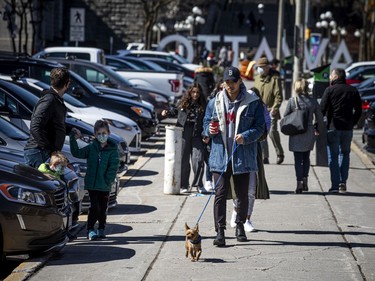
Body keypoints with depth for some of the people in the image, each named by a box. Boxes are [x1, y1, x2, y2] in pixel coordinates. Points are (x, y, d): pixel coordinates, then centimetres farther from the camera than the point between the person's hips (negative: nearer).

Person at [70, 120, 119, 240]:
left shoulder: (112, 150, 0)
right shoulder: (91, 148, 5)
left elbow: (113, 167, -6)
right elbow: (77, 153, -4)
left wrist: (108, 181, -15)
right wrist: (73, 139, -12)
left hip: (105, 186, 0)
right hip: (92, 184, 0)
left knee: (103, 208, 8)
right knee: (95, 207, -5)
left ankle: (101, 229, 22)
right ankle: (90, 230, 4)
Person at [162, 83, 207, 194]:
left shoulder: (202, 106, 5)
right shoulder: (183, 104, 7)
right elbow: (176, 112, 22)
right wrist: (167, 113, 4)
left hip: (196, 135, -1)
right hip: (183, 134, 1)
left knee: (198, 160, -10)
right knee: (184, 161, 5)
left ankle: (198, 185, 1)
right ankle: (184, 186, 14)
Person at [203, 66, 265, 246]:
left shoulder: (252, 103, -1)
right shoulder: (215, 103, 7)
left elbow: (259, 127, -1)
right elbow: (206, 123, 15)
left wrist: (245, 137, -18)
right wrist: (209, 130, -9)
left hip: (243, 156, -1)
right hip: (220, 156, 1)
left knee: (242, 194, 11)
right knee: (220, 193, -6)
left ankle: (240, 226, 30)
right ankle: (220, 231, -6)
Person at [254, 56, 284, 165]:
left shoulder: (275, 78, -6)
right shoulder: (258, 78, 13)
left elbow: (278, 96, -10)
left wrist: (275, 108, -19)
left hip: (271, 111, -6)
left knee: (272, 132, -12)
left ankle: (280, 154, 8)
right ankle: (265, 157, 10)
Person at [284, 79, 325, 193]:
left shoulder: (292, 101, -8)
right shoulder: (313, 101, -2)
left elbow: (285, 117, -4)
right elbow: (319, 118, 4)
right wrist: (319, 129, 20)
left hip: (296, 134, -2)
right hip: (309, 133, 2)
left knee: (298, 159, 3)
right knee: (306, 157, 18)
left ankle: (299, 183, -2)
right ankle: (305, 180, 17)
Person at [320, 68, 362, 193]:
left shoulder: (330, 90, -5)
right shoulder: (353, 91, 8)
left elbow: (322, 109, -10)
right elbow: (358, 111, 10)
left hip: (332, 128, -3)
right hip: (347, 129, 4)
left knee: (333, 156, 2)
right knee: (345, 154, 18)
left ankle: (335, 185, -2)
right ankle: (343, 182, 8)